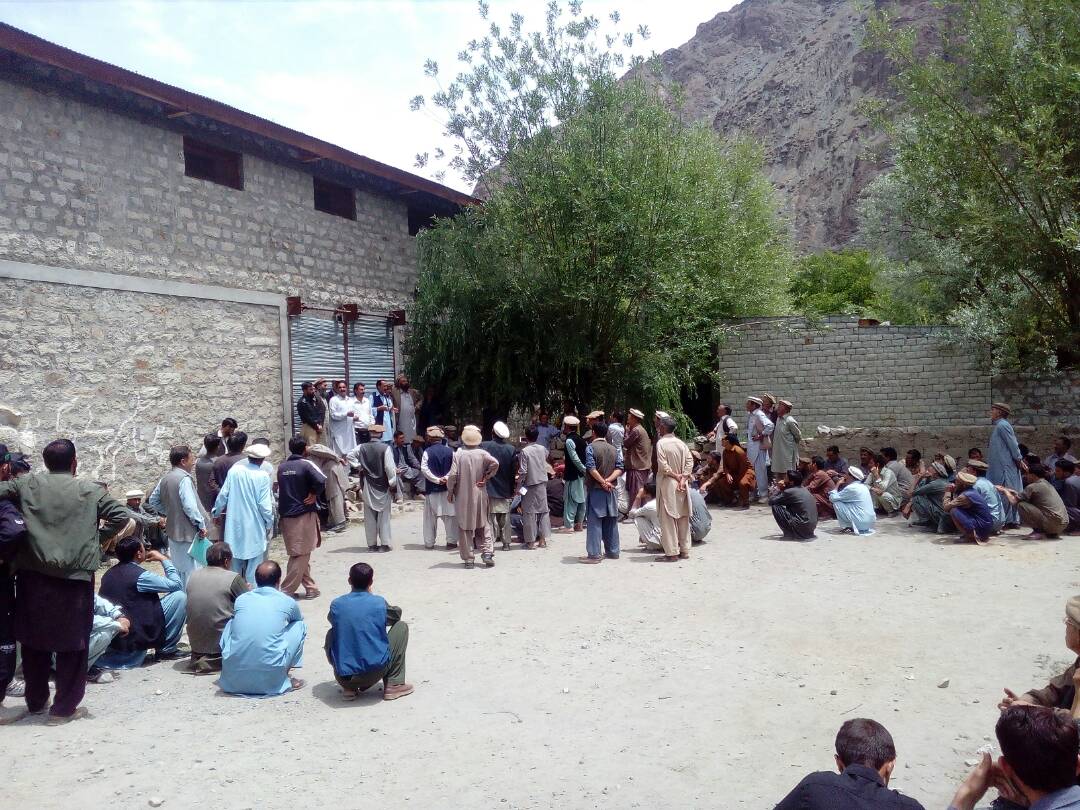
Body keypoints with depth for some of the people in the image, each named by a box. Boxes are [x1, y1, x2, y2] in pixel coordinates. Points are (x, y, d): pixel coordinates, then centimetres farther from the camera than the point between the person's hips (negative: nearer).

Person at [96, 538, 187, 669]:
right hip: (138, 637, -7)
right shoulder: (140, 575, -16)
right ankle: (166, 650, 5)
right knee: (180, 596, -4)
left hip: (112, 638, 7)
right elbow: (177, 584, -10)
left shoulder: (108, 574, 7)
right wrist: (164, 559, 1)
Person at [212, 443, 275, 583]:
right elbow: (265, 505, -12)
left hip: (234, 525, 4)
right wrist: (269, 523, 3)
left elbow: (223, 495, 1)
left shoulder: (234, 470, -4)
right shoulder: (263, 476, -12)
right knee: (254, 565, 5)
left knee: (235, 563, 17)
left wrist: (216, 512, 18)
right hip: (255, 527, -4)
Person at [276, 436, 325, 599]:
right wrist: (314, 494, -9)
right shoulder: (306, 465, -11)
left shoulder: (281, 467, 9)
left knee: (299, 554, 12)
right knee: (301, 554, -1)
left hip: (286, 515, 6)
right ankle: (287, 590, -3)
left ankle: (310, 588, 19)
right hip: (304, 514, -6)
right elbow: (321, 481, -24)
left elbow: (280, 488, 15)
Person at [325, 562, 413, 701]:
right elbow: (397, 614, 20)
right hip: (375, 672, -2)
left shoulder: (336, 604, 1)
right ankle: (394, 685, 11)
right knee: (401, 626, 16)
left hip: (343, 677, 2)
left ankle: (348, 688, 18)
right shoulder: (379, 602, -2)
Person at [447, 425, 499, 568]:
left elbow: (453, 475, -12)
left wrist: (450, 491, 1)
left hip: (462, 497, -2)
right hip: (479, 495, 2)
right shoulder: (482, 453, -3)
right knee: (482, 526, 15)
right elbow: (495, 463, -19)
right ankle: (487, 552, 3)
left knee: (465, 527, 6)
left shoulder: (458, 455, -7)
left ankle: (469, 559, 8)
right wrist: (486, 477, -7)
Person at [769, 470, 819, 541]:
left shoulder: (790, 492, -11)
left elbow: (770, 501, -4)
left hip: (802, 527, -9)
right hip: (812, 527, 9)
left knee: (775, 507, -2)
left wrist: (778, 489, 9)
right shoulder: (803, 489, 14)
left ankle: (789, 534, 0)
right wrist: (783, 489, 11)